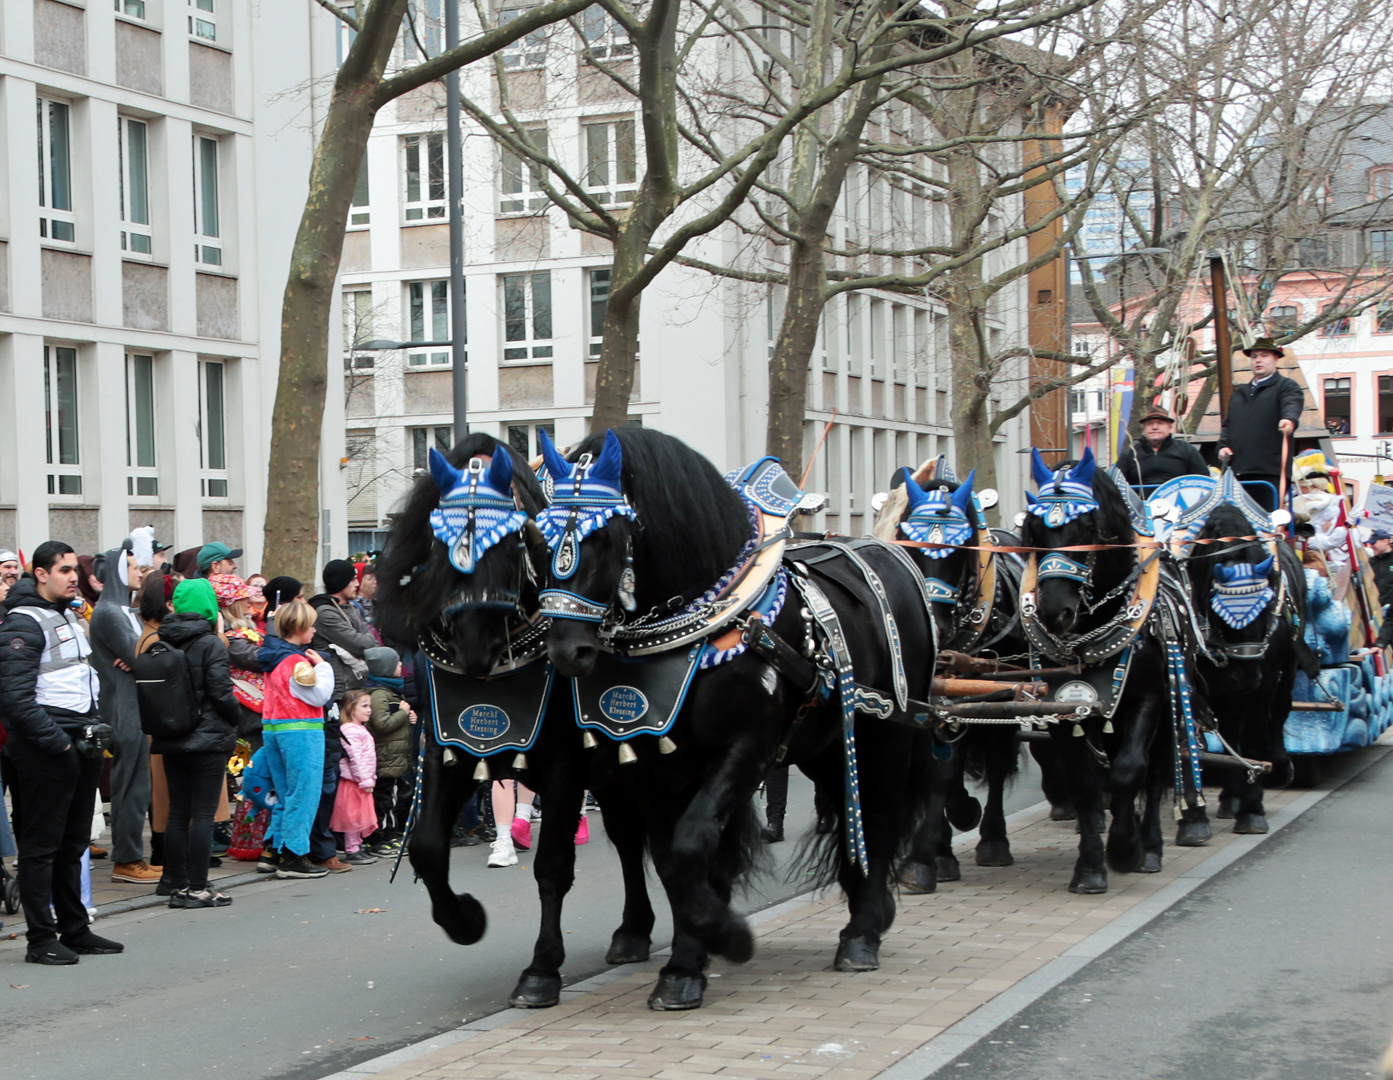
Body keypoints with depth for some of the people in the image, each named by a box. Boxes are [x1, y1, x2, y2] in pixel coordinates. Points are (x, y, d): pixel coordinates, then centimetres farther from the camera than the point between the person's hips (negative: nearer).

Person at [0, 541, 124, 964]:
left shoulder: (71, 617, 17)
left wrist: (94, 730, 15)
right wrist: (56, 741, -20)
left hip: (80, 747, 9)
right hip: (45, 752, -9)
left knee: (73, 844, 14)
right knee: (42, 846, -3)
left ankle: (75, 930, 22)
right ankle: (41, 940, 0)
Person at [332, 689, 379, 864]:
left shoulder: (360, 730, 17)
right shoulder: (350, 730, -16)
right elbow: (354, 757, -21)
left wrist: (370, 778, 18)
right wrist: (365, 780, -20)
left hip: (362, 782, 10)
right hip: (353, 782, -10)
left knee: (360, 816, 14)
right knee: (353, 816, -5)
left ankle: (357, 848, 21)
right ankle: (351, 851, -1)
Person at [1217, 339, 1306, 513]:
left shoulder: (1286, 386, 7)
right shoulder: (1239, 392, 27)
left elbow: (1292, 405, -15)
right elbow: (1227, 424, 29)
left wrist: (1289, 420, -38)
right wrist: (1223, 445, 9)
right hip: (1238, 471, 6)